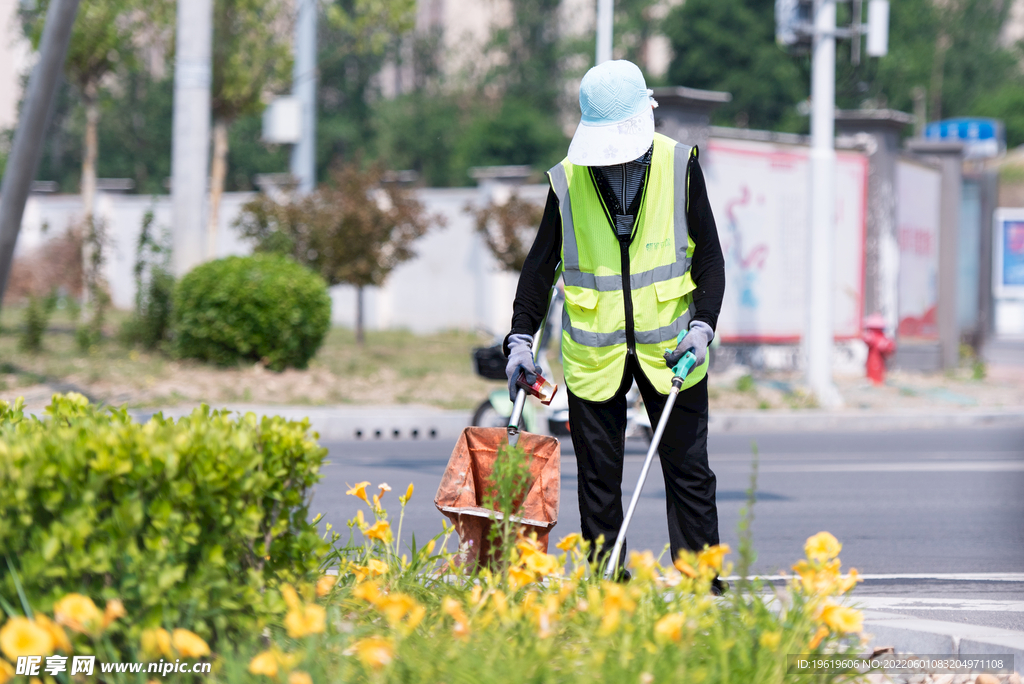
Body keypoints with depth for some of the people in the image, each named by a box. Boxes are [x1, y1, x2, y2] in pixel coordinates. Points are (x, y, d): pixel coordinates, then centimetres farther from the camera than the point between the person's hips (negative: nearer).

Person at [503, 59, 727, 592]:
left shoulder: (679, 167, -4)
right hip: (594, 352, 1)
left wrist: (703, 326, -13)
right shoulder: (568, 179, -2)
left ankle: (703, 588, 9)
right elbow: (540, 266, 6)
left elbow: (709, 258, 0)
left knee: (689, 473, 3)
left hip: (668, 347, -1)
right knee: (597, 479, 3)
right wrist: (520, 338, -3)